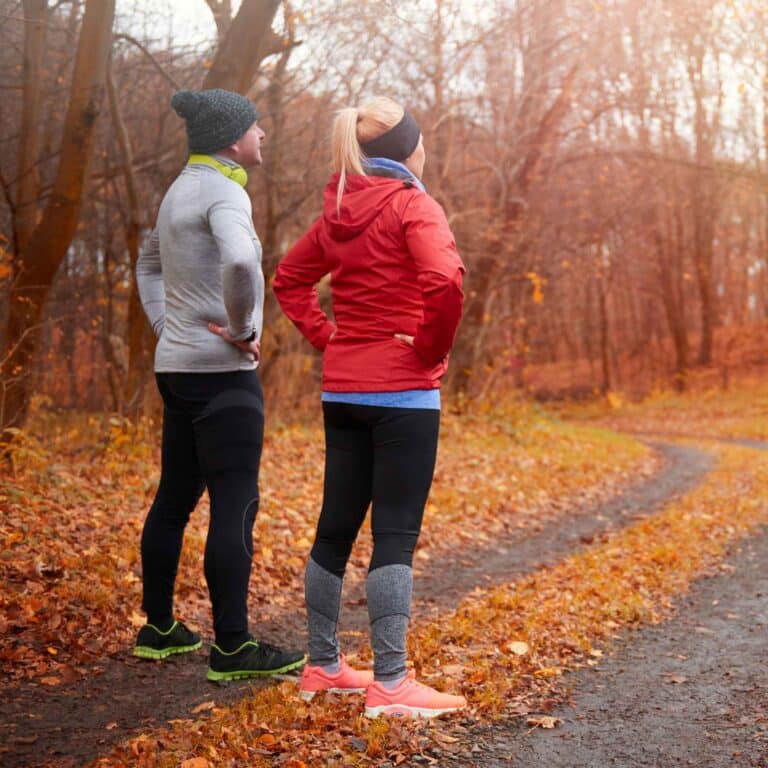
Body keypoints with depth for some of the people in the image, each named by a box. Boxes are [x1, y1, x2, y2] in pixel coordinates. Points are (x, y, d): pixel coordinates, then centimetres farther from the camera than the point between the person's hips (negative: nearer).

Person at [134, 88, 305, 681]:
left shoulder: (182, 189, 16)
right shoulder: (224, 193, -14)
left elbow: (149, 266, 30)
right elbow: (239, 261, -35)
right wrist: (243, 329, -20)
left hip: (176, 366, 10)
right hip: (221, 371, -10)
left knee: (175, 498, 15)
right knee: (235, 505, -6)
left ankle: (158, 628, 24)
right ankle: (233, 648, -2)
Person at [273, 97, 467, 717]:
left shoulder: (339, 212, 12)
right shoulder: (412, 204, -10)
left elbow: (289, 280, 21)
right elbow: (444, 280, -26)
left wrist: (326, 337, 13)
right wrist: (434, 348, -12)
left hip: (343, 388, 7)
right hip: (402, 390, -7)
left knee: (336, 527, 13)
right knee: (396, 533, -4)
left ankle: (324, 666, 23)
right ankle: (390, 683, -1)